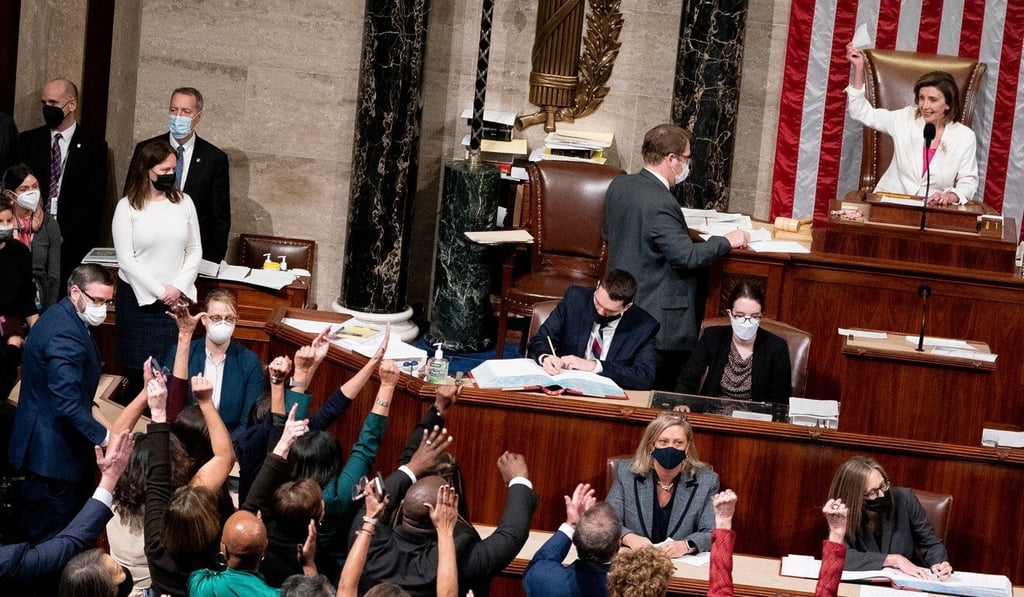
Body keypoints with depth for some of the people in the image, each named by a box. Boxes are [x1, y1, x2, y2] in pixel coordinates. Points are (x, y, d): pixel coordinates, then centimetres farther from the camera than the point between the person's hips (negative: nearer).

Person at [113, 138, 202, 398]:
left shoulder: (183, 202, 5)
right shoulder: (128, 207, -4)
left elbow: (194, 250, 6)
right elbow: (126, 259, -8)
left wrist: (178, 287, -8)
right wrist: (159, 292, -10)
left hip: (177, 298, 2)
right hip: (139, 297, -2)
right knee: (139, 367, 0)